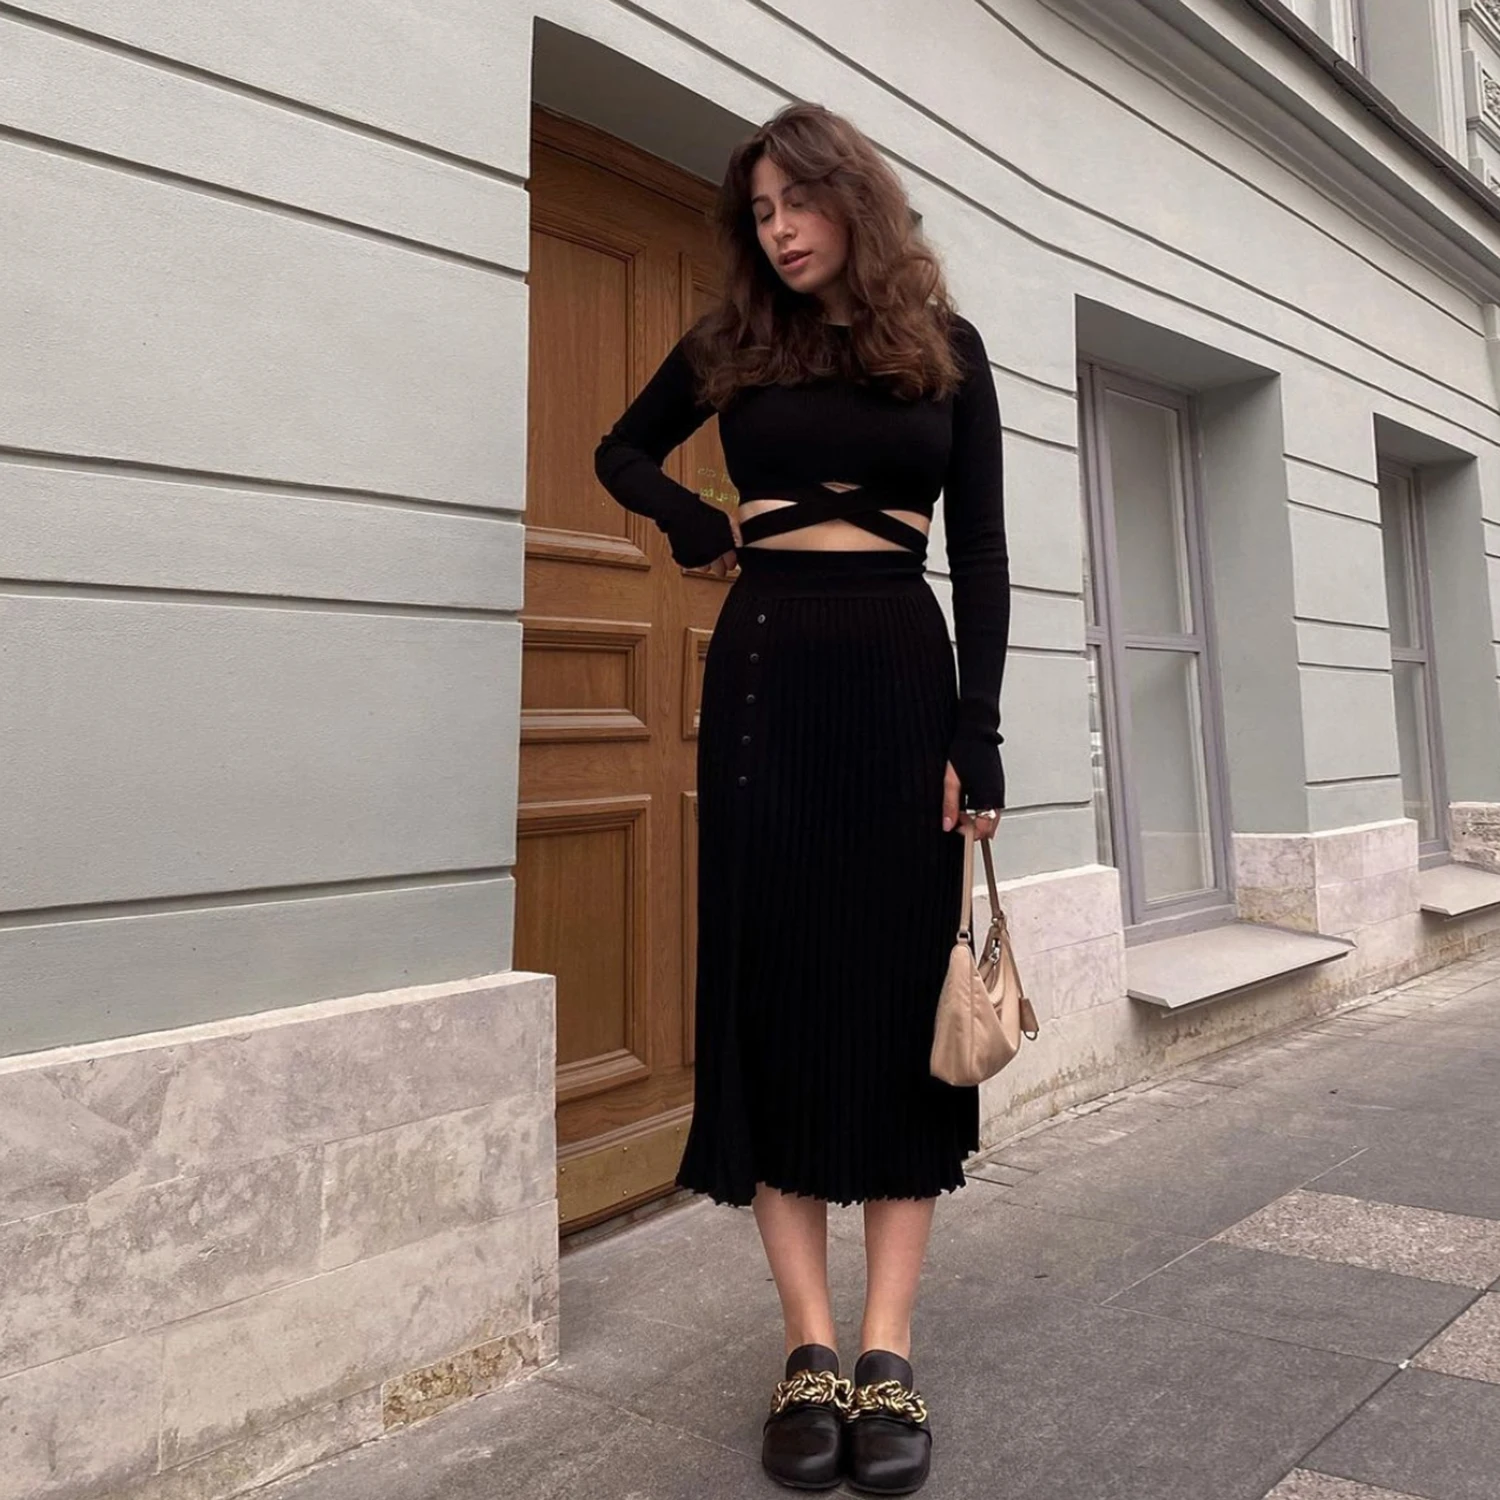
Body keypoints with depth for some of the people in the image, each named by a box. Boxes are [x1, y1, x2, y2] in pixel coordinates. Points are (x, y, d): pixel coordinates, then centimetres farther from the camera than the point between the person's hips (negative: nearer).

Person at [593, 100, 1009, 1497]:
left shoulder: (947, 347, 9)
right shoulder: (731, 343, 11)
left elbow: (981, 551, 4)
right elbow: (622, 452, 25)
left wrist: (977, 733, -5)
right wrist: (697, 524, 4)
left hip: (903, 670, 0)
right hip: (764, 669, 1)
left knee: (902, 994, -2)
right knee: (772, 987, -2)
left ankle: (886, 1348, 7)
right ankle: (809, 1344, 8)